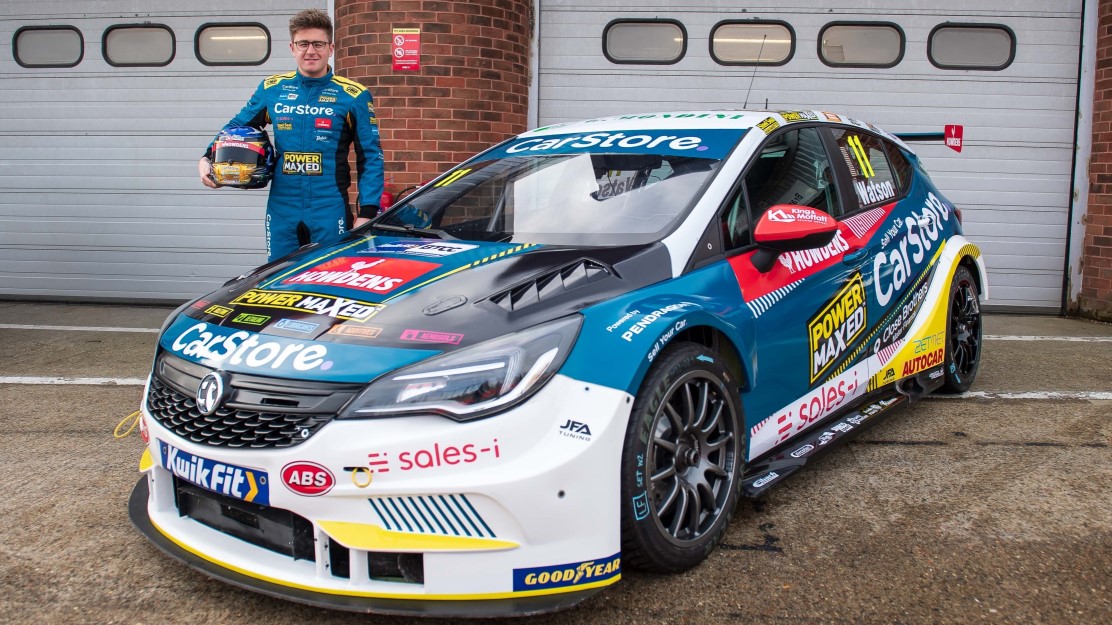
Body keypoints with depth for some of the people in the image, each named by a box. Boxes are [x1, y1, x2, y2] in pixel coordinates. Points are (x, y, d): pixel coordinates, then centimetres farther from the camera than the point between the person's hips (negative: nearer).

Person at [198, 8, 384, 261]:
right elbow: (237, 127, 21)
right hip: (281, 211, 3)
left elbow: (371, 157, -2)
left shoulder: (354, 96, -2)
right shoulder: (271, 89, 7)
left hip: (331, 212, -3)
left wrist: (366, 213, -9)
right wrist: (207, 159, 4)